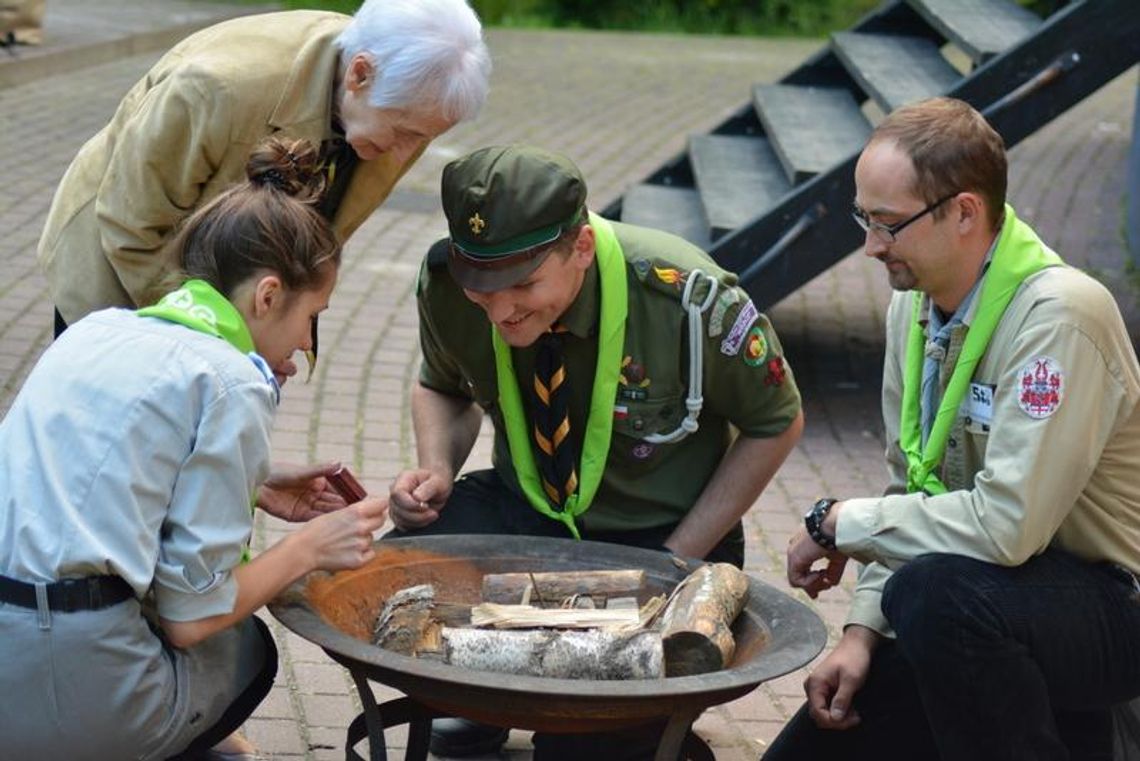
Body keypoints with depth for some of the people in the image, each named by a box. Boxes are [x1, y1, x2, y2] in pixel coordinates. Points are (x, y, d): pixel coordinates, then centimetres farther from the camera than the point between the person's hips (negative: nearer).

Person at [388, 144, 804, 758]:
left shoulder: (684, 297, -27)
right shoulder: (445, 281, -15)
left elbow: (775, 425, -10)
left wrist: (675, 563, -15)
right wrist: (437, 471, -13)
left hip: (659, 536, -4)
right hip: (525, 509, 4)